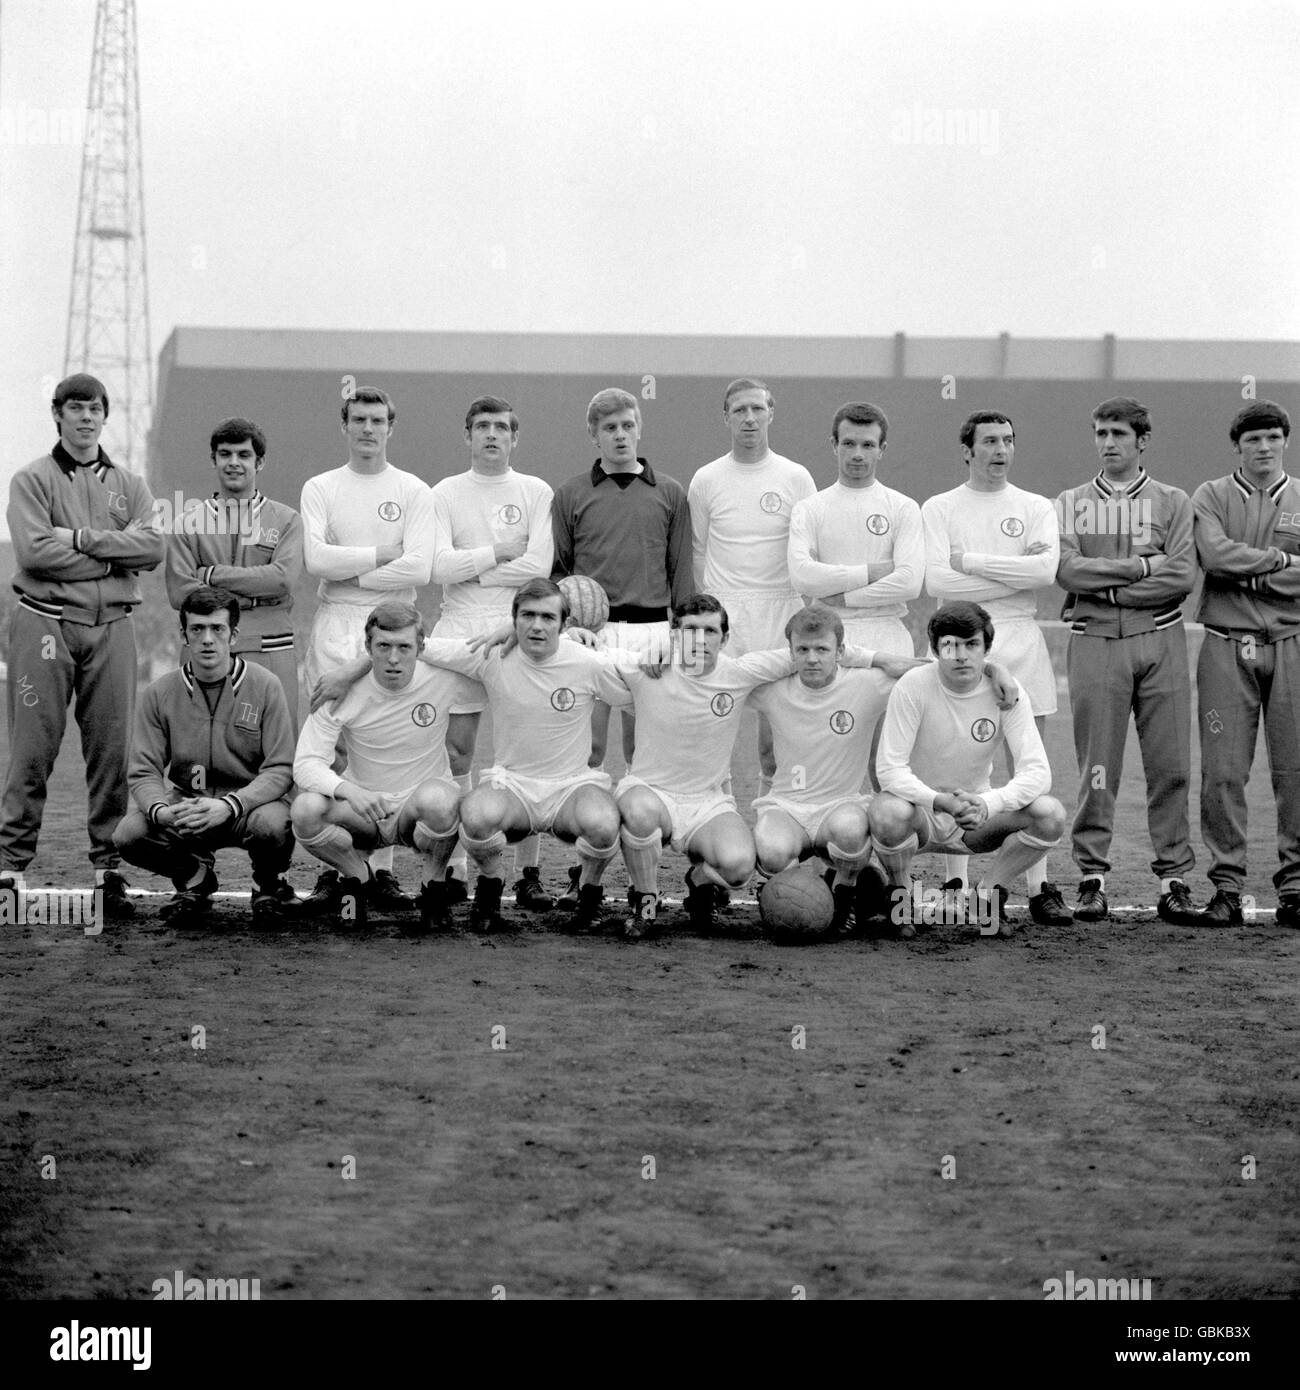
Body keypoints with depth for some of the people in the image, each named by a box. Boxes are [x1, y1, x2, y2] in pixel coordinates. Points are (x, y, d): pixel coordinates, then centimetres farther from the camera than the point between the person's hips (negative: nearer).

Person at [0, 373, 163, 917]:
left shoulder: (128, 485, 16)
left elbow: (152, 548, 0)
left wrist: (81, 537, -9)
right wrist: (112, 559, -6)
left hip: (112, 625, 3)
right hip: (45, 622, -3)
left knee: (111, 749, 2)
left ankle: (109, 866, 8)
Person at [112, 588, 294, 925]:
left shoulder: (264, 687, -7)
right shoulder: (160, 694, -2)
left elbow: (280, 769, -12)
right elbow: (144, 772, -2)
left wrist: (228, 806, -29)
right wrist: (161, 810, -27)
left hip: (249, 801, -2)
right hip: (185, 802, 2)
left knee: (271, 825, -37)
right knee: (128, 835, -25)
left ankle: (269, 884, 2)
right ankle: (194, 876, 9)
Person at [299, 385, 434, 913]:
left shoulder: (414, 492, 7)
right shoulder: (320, 489, 8)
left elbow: (419, 569, -7)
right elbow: (315, 558, -8)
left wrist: (349, 570, -6)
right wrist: (381, 555, -6)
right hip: (334, 628, 0)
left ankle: (382, 870, 1)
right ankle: (332, 869, 0)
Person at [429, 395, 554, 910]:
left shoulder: (536, 492, 6)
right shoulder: (446, 494, 8)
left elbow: (538, 565, -7)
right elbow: (439, 566, -5)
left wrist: (469, 570, -6)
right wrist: (498, 552, -6)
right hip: (460, 631, 1)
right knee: (455, 750, 1)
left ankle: (529, 872, 2)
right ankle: (453, 865, 8)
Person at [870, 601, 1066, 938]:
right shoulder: (913, 686, -17)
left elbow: (1037, 772, -17)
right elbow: (889, 769, -21)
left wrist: (986, 804, -36)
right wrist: (942, 801, -38)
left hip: (979, 813, 3)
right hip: (920, 809, -3)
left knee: (1051, 814, -22)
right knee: (889, 812, -38)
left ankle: (989, 893, 3)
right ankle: (900, 896, -5)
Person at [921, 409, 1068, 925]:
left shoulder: (1036, 508, 9)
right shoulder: (939, 509, 5)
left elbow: (1046, 568, -9)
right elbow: (935, 580, -9)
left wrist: (970, 561, -9)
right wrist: (1016, 575, -7)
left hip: (1020, 641, 1)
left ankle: (1039, 887, 4)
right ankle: (955, 883, 6)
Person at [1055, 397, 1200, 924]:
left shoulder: (1172, 502, 10)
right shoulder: (1071, 504, 12)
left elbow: (1182, 576, -4)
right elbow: (1067, 570, -5)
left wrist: (1107, 585, -7)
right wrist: (1142, 566, -8)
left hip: (1161, 642, 0)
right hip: (1095, 643, 0)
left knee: (1170, 766, -1)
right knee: (1097, 767, -1)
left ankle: (1174, 877, 4)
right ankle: (1092, 878, 4)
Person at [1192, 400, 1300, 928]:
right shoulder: (1211, 497, 8)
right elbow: (1216, 555, -10)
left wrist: (1245, 572, -7)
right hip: (1227, 645, -1)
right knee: (1222, 773, -4)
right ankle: (1226, 888, 2)